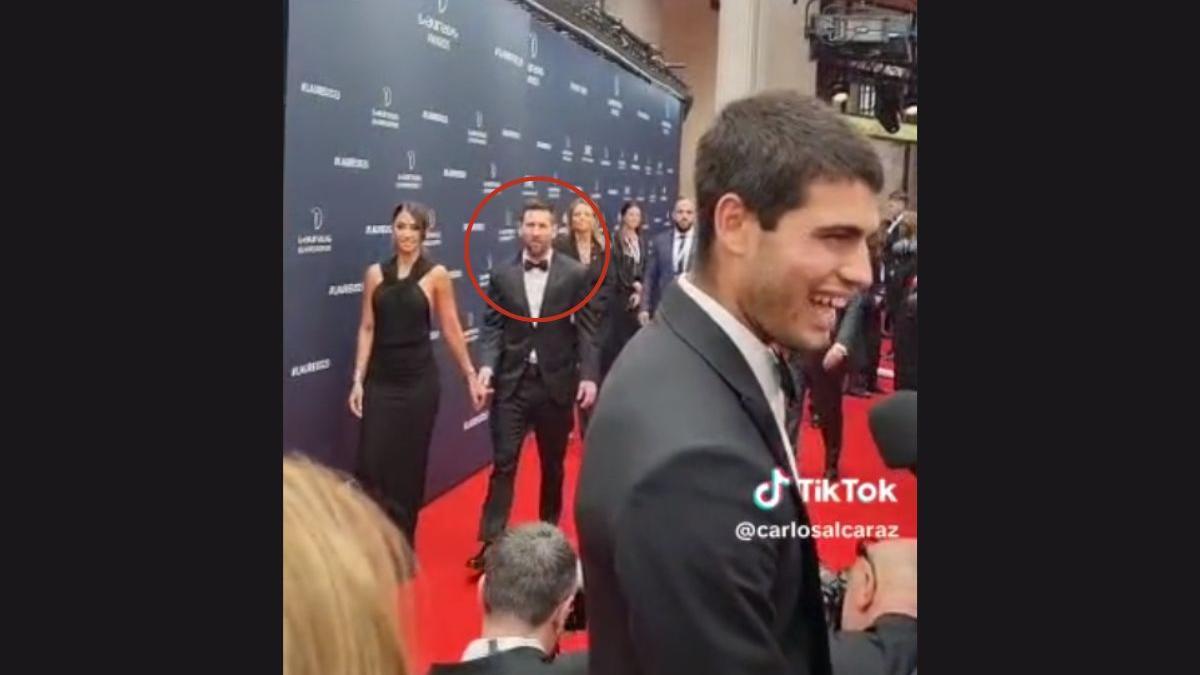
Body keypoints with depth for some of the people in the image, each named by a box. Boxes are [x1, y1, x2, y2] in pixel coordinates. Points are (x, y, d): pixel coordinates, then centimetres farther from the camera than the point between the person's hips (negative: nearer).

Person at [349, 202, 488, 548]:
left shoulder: (436, 274, -3)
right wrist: (358, 379, 0)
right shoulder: (375, 273, 4)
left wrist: (471, 376, 1)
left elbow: (452, 329, 0)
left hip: (419, 380, -2)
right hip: (381, 380, 2)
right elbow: (367, 328, 4)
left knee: (409, 467, 6)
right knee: (370, 465, -5)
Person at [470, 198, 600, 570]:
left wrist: (588, 375, -11)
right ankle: (491, 542, 1)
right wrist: (486, 365, -14)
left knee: (553, 464, 13)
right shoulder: (502, 275, 3)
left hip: (556, 382, 0)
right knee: (503, 463, -2)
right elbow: (493, 327, 2)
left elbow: (586, 329, -3)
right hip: (512, 381, 0)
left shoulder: (576, 273, -1)